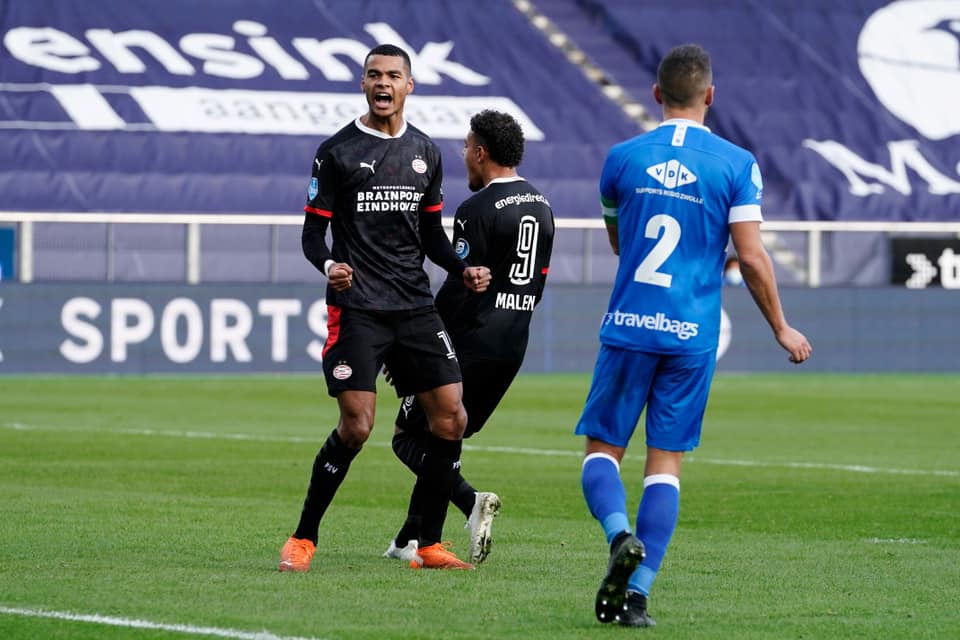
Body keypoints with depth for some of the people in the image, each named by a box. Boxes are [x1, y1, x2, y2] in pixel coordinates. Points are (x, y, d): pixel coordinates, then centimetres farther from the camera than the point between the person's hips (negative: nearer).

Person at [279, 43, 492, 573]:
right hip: (356, 307, -5)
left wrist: (463, 270, 3)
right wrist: (328, 265, -22)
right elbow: (313, 232, 0)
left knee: (451, 419, -3)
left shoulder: (426, 153, 14)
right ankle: (303, 539, 1)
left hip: (415, 306, 5)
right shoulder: (337, 151, -1)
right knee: (356, 426, -14)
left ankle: (429, 545, 8)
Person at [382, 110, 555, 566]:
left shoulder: (477, 211, -15)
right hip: (512, 347, 8)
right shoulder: (542, 208, 12)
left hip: (469, 342, -8)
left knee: (409, 439, -1)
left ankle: (471, 501, -24)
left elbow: (457, 291, -16)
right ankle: (411, 538, 19)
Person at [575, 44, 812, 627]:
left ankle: (620, 534, -22)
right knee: (666, 464, 5)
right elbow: (751, 256, -5)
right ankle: (637, 591, -3)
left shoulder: (623, 158, 4)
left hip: (629, 328, 0)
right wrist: (782, 328, 7)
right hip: (693, 337, 0)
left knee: (603, 450, 8)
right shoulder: (736, 164, -2)